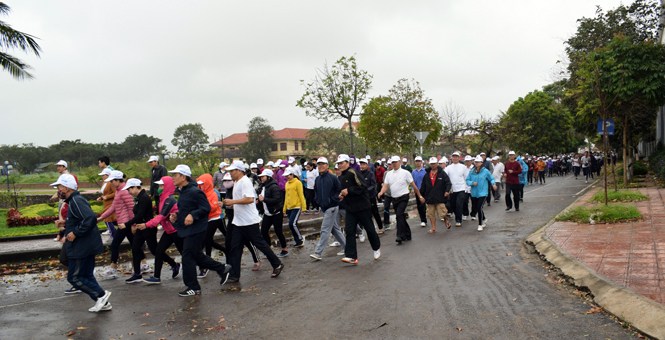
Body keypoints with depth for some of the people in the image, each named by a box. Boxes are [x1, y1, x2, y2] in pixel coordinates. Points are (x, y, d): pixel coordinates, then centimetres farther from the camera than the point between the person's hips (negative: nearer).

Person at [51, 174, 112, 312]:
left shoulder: (76, 201, -18)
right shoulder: (73, 201, 16)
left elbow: (90, 219, -30)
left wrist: (75, 233, -23)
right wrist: (65, 224, 12)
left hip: (82, 247, -11)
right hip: (86, 246, 11)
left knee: (74, 277, -4)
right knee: (87, 276, 15)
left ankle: (101, 294, 2)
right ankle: (103, 303, 19)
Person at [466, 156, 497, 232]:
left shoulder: (485, 171, -3)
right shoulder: (471, 172, 3)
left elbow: (491, 178, 9)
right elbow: (467, 180, 6)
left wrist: (493, 184, -9)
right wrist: (472, 183, -13)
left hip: (482, 193, -4)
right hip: (474, 193, 4)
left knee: (479, 207, -16)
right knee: (477, 208, 14)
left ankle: (480, 225, -3)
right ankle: (484, 219, 43)